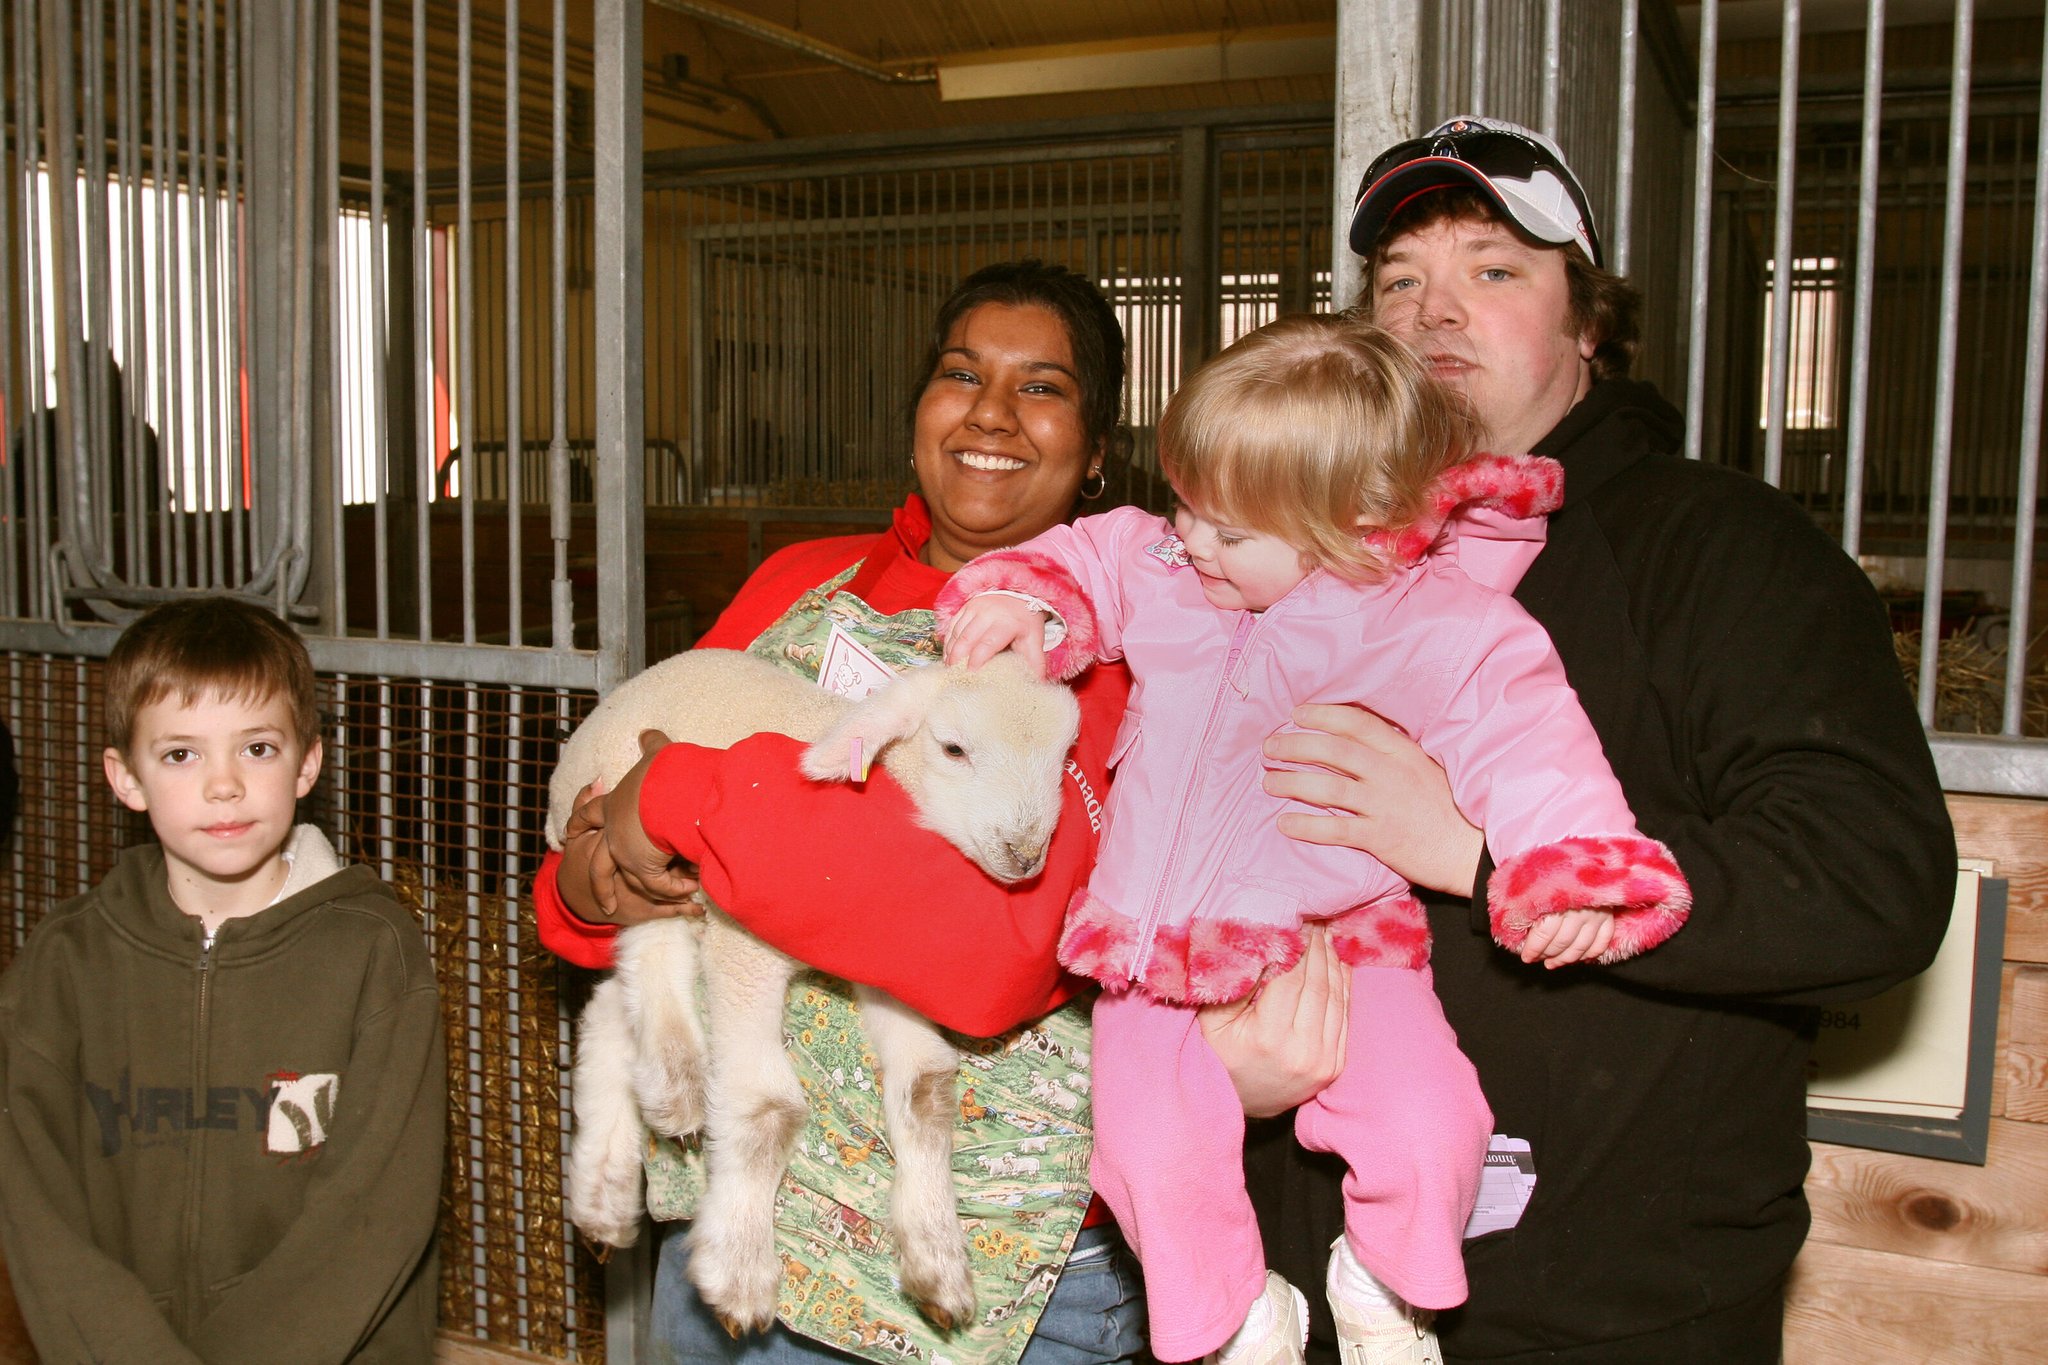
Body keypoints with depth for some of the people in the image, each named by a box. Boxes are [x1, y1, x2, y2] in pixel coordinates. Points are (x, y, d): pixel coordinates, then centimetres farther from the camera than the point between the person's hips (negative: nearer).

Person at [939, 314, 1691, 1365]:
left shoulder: (1440, 626, -15)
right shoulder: (1159, 567, 0)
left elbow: (1521, 728, -20)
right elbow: (1087, 561, 14)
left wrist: (1574, 862, -35)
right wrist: (1025, 601, -8)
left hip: (1342, 938, -2)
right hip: (1161, 949, 3)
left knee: (1429, 1132, -18)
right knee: (1153, 1156, -13)